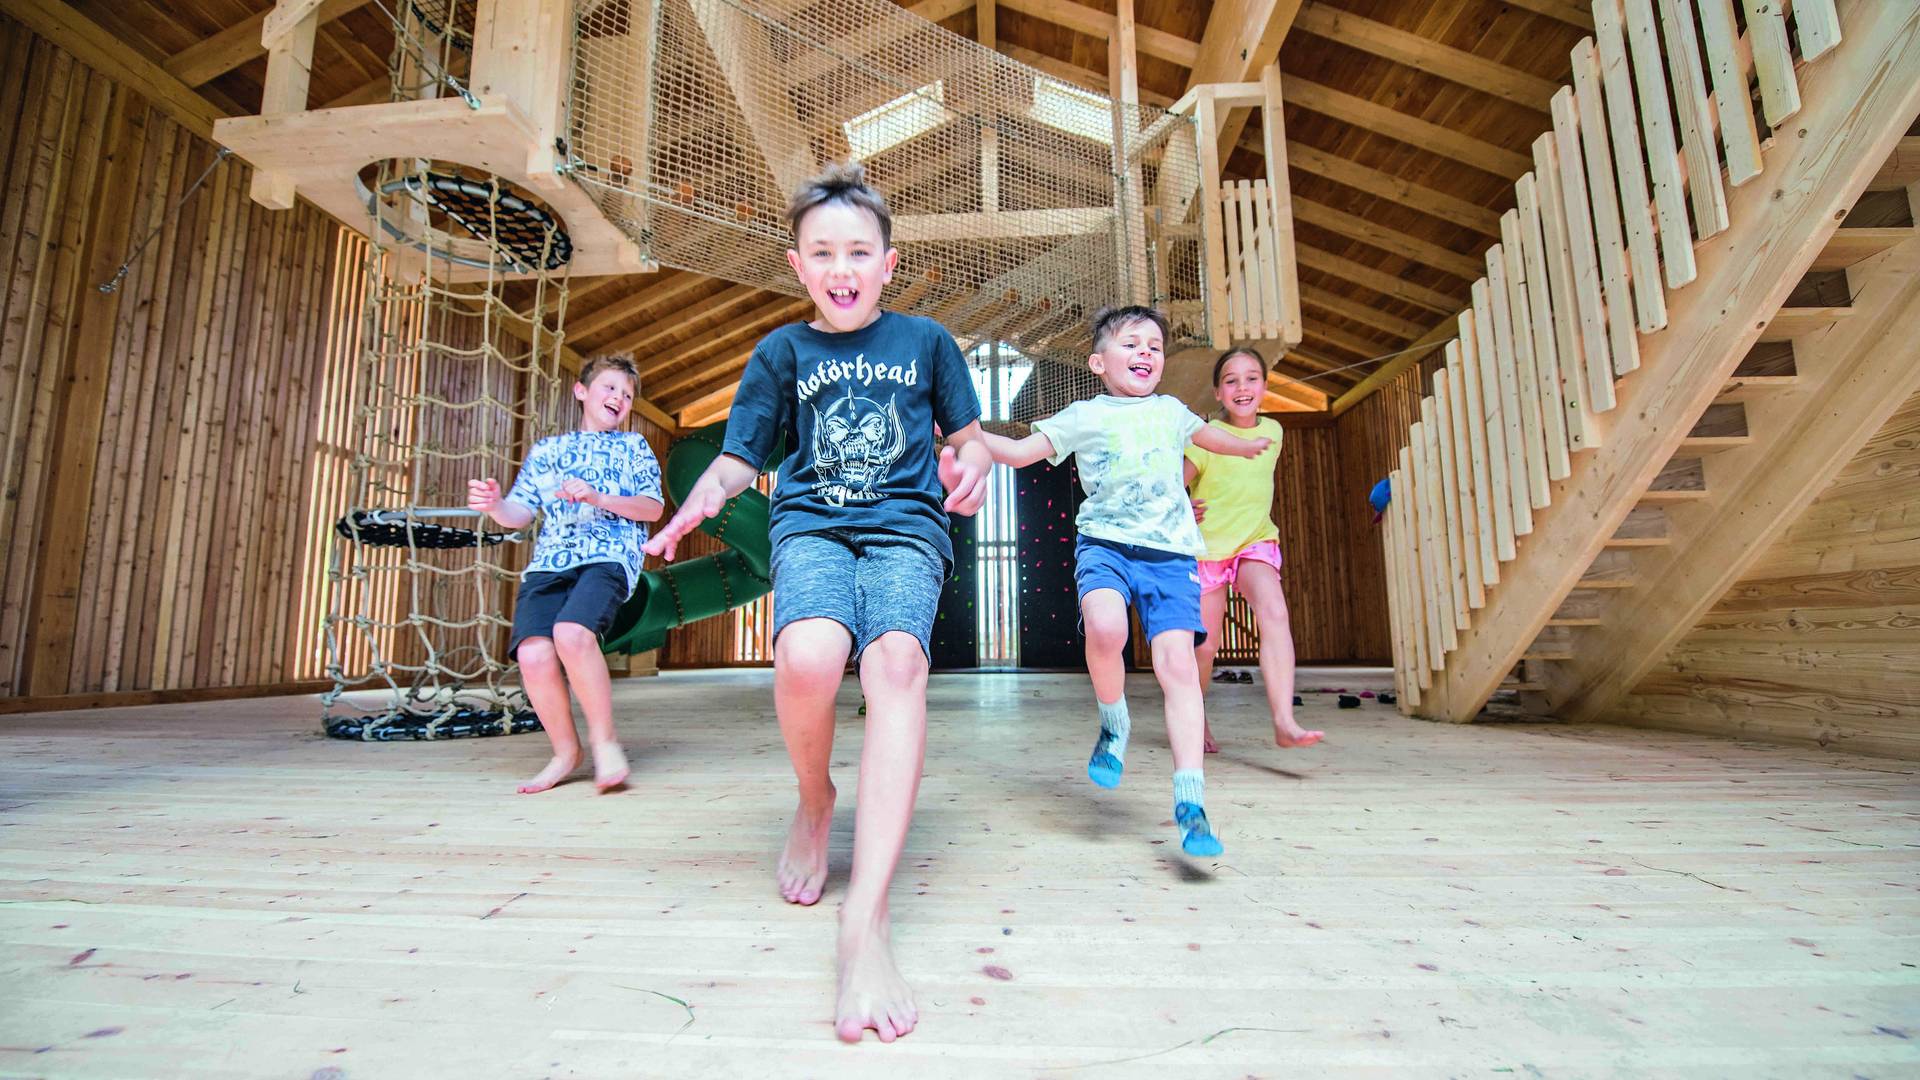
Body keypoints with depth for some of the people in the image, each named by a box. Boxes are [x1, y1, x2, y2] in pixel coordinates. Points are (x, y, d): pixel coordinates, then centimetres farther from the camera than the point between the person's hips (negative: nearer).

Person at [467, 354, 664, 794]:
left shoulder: (634, 446, 18)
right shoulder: (546, 449, 24)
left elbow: (652, 508, 5)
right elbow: (520, 514, 17)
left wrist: (597, 498, -9)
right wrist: (495, 505, -5)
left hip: (609, 556, -3)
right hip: (549, 561, 3)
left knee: (571, 632, -32)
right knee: (533, 653, -20)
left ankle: (604, 739, -13)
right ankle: (565, 751, 3)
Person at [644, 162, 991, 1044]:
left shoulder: (925, 340, 13)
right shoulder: (782, 352, 14)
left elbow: (969, 437, 18)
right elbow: (740, 457, 12)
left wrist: (970, 465, -5)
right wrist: (705, 494, -10)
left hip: (905, 525, 0)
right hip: (811, 523, 1)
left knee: (897, 661, -31)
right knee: (808, 658, -31)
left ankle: (865, 920, -31)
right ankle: (814, 803, 4)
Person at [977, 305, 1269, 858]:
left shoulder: (1171, 410, 21)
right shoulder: (1083, 416, 10)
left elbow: (1205, 433, 44)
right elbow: (1020, 451, 9)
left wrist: (1246, 446, 61)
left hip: (1170, 553, 3)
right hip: (1104, 543, -2)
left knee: (1177, 663, -13)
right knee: (1105, 626, -33)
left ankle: (1190, 803, -5)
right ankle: (1114, 725, -2)